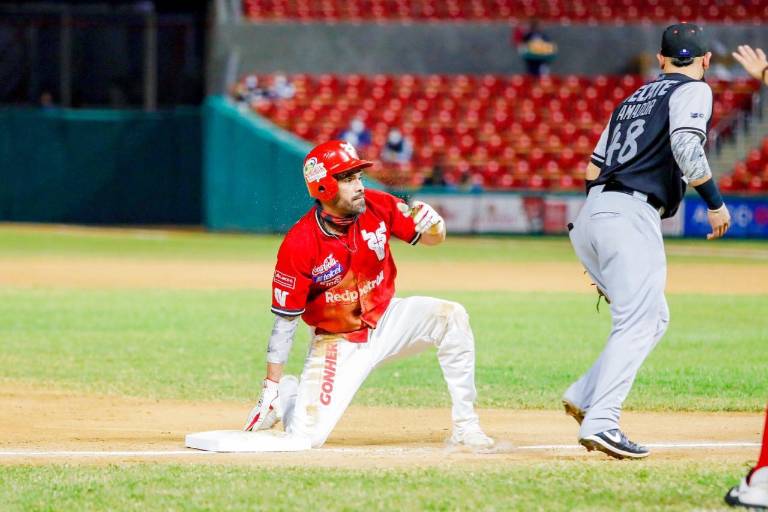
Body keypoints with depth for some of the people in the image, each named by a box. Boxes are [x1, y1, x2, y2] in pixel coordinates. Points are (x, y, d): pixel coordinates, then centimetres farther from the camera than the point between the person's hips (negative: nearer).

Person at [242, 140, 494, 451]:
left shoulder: (377, 207, -12)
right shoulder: (299, 245, -23)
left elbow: (432, 238, 1)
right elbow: (285, 320, -18)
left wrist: (433, 225, -25)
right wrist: (271, 386, -19)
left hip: (386, 322, 4)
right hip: (337, 343, -4)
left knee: (450, 317, -23)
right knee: (307, 436, -15)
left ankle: (465, 427, -15)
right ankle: (285, 394, 23)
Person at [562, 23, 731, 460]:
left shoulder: (633, 99, 26)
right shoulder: (694, 90, 3)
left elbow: (593, 169, 25)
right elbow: (686, 148, -15)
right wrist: (716, 203, -9)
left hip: (592, 214, 8)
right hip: (631, 215, -8)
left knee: (654, 318, 16)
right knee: (640, 322, -14)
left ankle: (585, 398, 6)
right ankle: (600, 421, -27)